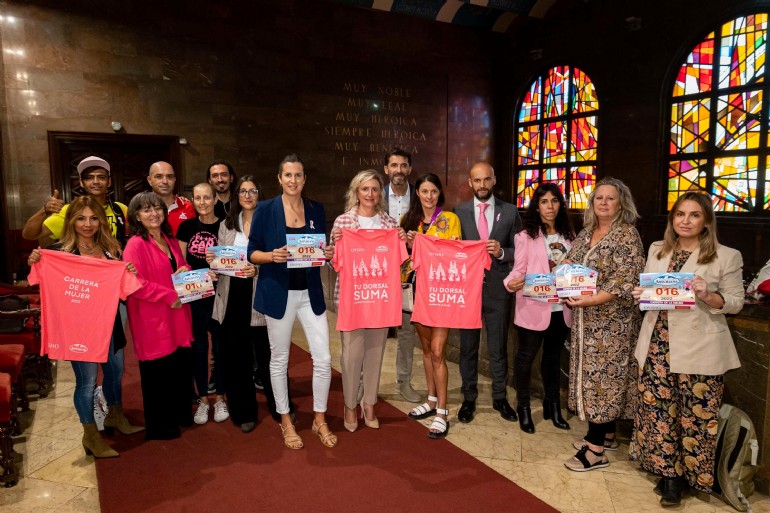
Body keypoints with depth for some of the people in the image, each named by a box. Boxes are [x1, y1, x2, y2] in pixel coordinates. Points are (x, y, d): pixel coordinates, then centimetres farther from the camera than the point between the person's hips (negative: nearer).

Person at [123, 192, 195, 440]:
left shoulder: (171, 241, 12)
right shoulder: (135, 245, -12)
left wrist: (186, 272, 1)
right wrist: (168, 295, -18)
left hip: (177, 317, 7)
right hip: (152, 320, -7)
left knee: (182, 366, 13)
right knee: (158, 372, 4)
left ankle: (181, 414, 33)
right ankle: (159, 426, 22)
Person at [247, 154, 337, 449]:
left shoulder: (316, 210, 7)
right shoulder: (265, 209, -3)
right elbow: (251, 252, -2)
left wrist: (328, 254, -8)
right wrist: (271, 256, -21)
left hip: (310, 293, 3)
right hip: (278, 294, -2)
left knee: (323, 358, 1)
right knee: (279, 359, 9)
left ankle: (320, 420, 23)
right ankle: (285, 421, 28)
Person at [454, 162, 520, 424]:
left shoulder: (510, 212, 3)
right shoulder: (459, 212, 4)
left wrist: (501, 252, -16)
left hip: (498, 288, 0)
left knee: (498, 348, 11)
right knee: (468, 347, 10)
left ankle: (500, 398, 28)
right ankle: (469, 399, 24)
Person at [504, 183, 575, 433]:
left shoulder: (569, 235, 8)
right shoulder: (526, 236, -6)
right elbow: (519, 271, -9)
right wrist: (512, 283, -30)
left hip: (561, 307, 5)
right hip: (534, 307, -4)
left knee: (553, 356, 17)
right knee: (526, 356, 4)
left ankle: (553, 404, 32)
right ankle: (523, 406, 20)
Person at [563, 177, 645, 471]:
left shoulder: (627, 235, -10)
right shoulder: (586, 233, 11)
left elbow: (625, 281, -18)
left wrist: (591, 300, -26)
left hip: (610, 321, -7)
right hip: (585, 320, 7)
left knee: (602, 375, -3)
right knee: (590, 374, 13)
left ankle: (596, 449, 6)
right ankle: (606, 435, 29)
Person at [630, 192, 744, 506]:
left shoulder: (727, 256, -3)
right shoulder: (656, 250, 11)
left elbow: (736, 302, -1)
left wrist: (708, 296, -20)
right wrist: (640, 294, -4)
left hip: (699, 349, -4)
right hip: (658, 343, 4)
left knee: (695, 413, 4)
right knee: (656, 407, 6)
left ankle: (687, 474, 23)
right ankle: (668, 472, 22)